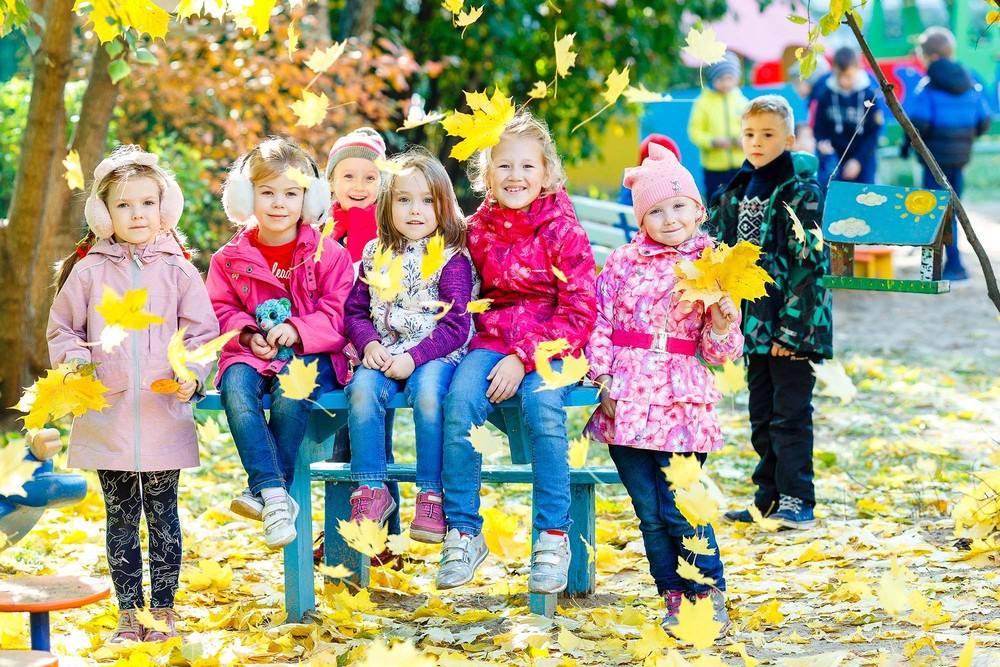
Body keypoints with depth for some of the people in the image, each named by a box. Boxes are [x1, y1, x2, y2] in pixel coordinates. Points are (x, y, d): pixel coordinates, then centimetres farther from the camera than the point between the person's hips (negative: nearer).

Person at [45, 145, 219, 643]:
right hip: (106, 414, 1)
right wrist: (74, 363, -7)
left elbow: (203, 332, 6)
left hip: (164, 414, -1)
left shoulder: (177, 270, 2)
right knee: (121, 517, 7)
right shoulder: (89, 271, 3)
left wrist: (192, 375, -10)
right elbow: (62, 329, 11)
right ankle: (128, 612, 14)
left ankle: (163, 608, 15)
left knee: (162, 513, 6)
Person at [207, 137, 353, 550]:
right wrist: (247, 334, -9)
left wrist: (297, 330, -19)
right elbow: (222, 310, 12)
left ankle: (264, 490, -26)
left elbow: (339, 312, -3)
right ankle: (274, 494, -40)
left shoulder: (327, 254, 2)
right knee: (236, 386, -32)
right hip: (250, 353, 2)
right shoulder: (231, 258, 10)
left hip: (309, 354, -2)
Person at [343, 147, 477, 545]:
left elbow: (456, 325, -8)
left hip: (435, 354, -4)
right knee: (363, 389, -27)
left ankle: (432, 496, -24)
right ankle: (372, 490, -18)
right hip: (384, 354, 4)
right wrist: (369, 344, -7)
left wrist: (414, 357, -19)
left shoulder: (451, 259, -2)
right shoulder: (375, 255, 12)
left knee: (427, 392, -34)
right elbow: (356, 310, 15)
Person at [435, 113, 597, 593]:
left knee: (542, 407, -33)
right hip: (490, 338, 3)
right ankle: (463, 531, -16)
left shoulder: (563, 231, -5)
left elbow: (580, 311, -9)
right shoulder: (477, 230, 6)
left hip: (550, 345, -3)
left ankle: (553, 536, -21)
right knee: (459, 401, -26)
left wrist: (524, 357, -19)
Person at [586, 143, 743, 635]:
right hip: (625, 402, 2)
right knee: (648, 511, 5)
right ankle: (673, 595, 16)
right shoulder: (622, 264, 6)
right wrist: (604, 381, -2)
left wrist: (723, 323, -14)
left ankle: (709, 592, 7)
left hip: (680, 404, -2)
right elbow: (599, 323, 7)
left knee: (679, 510, -8)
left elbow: (719, 352, 6)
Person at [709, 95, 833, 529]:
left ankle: (797, 501, 2)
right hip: (755, 323, 7)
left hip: (792, 327, -7)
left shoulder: (802, 193, -11)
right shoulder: (738, 191, 10)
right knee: (762, 416, 13)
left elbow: (809, 264, -15)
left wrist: (791, 327, -19)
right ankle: (769, 498, 22)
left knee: (790, 414, -4)